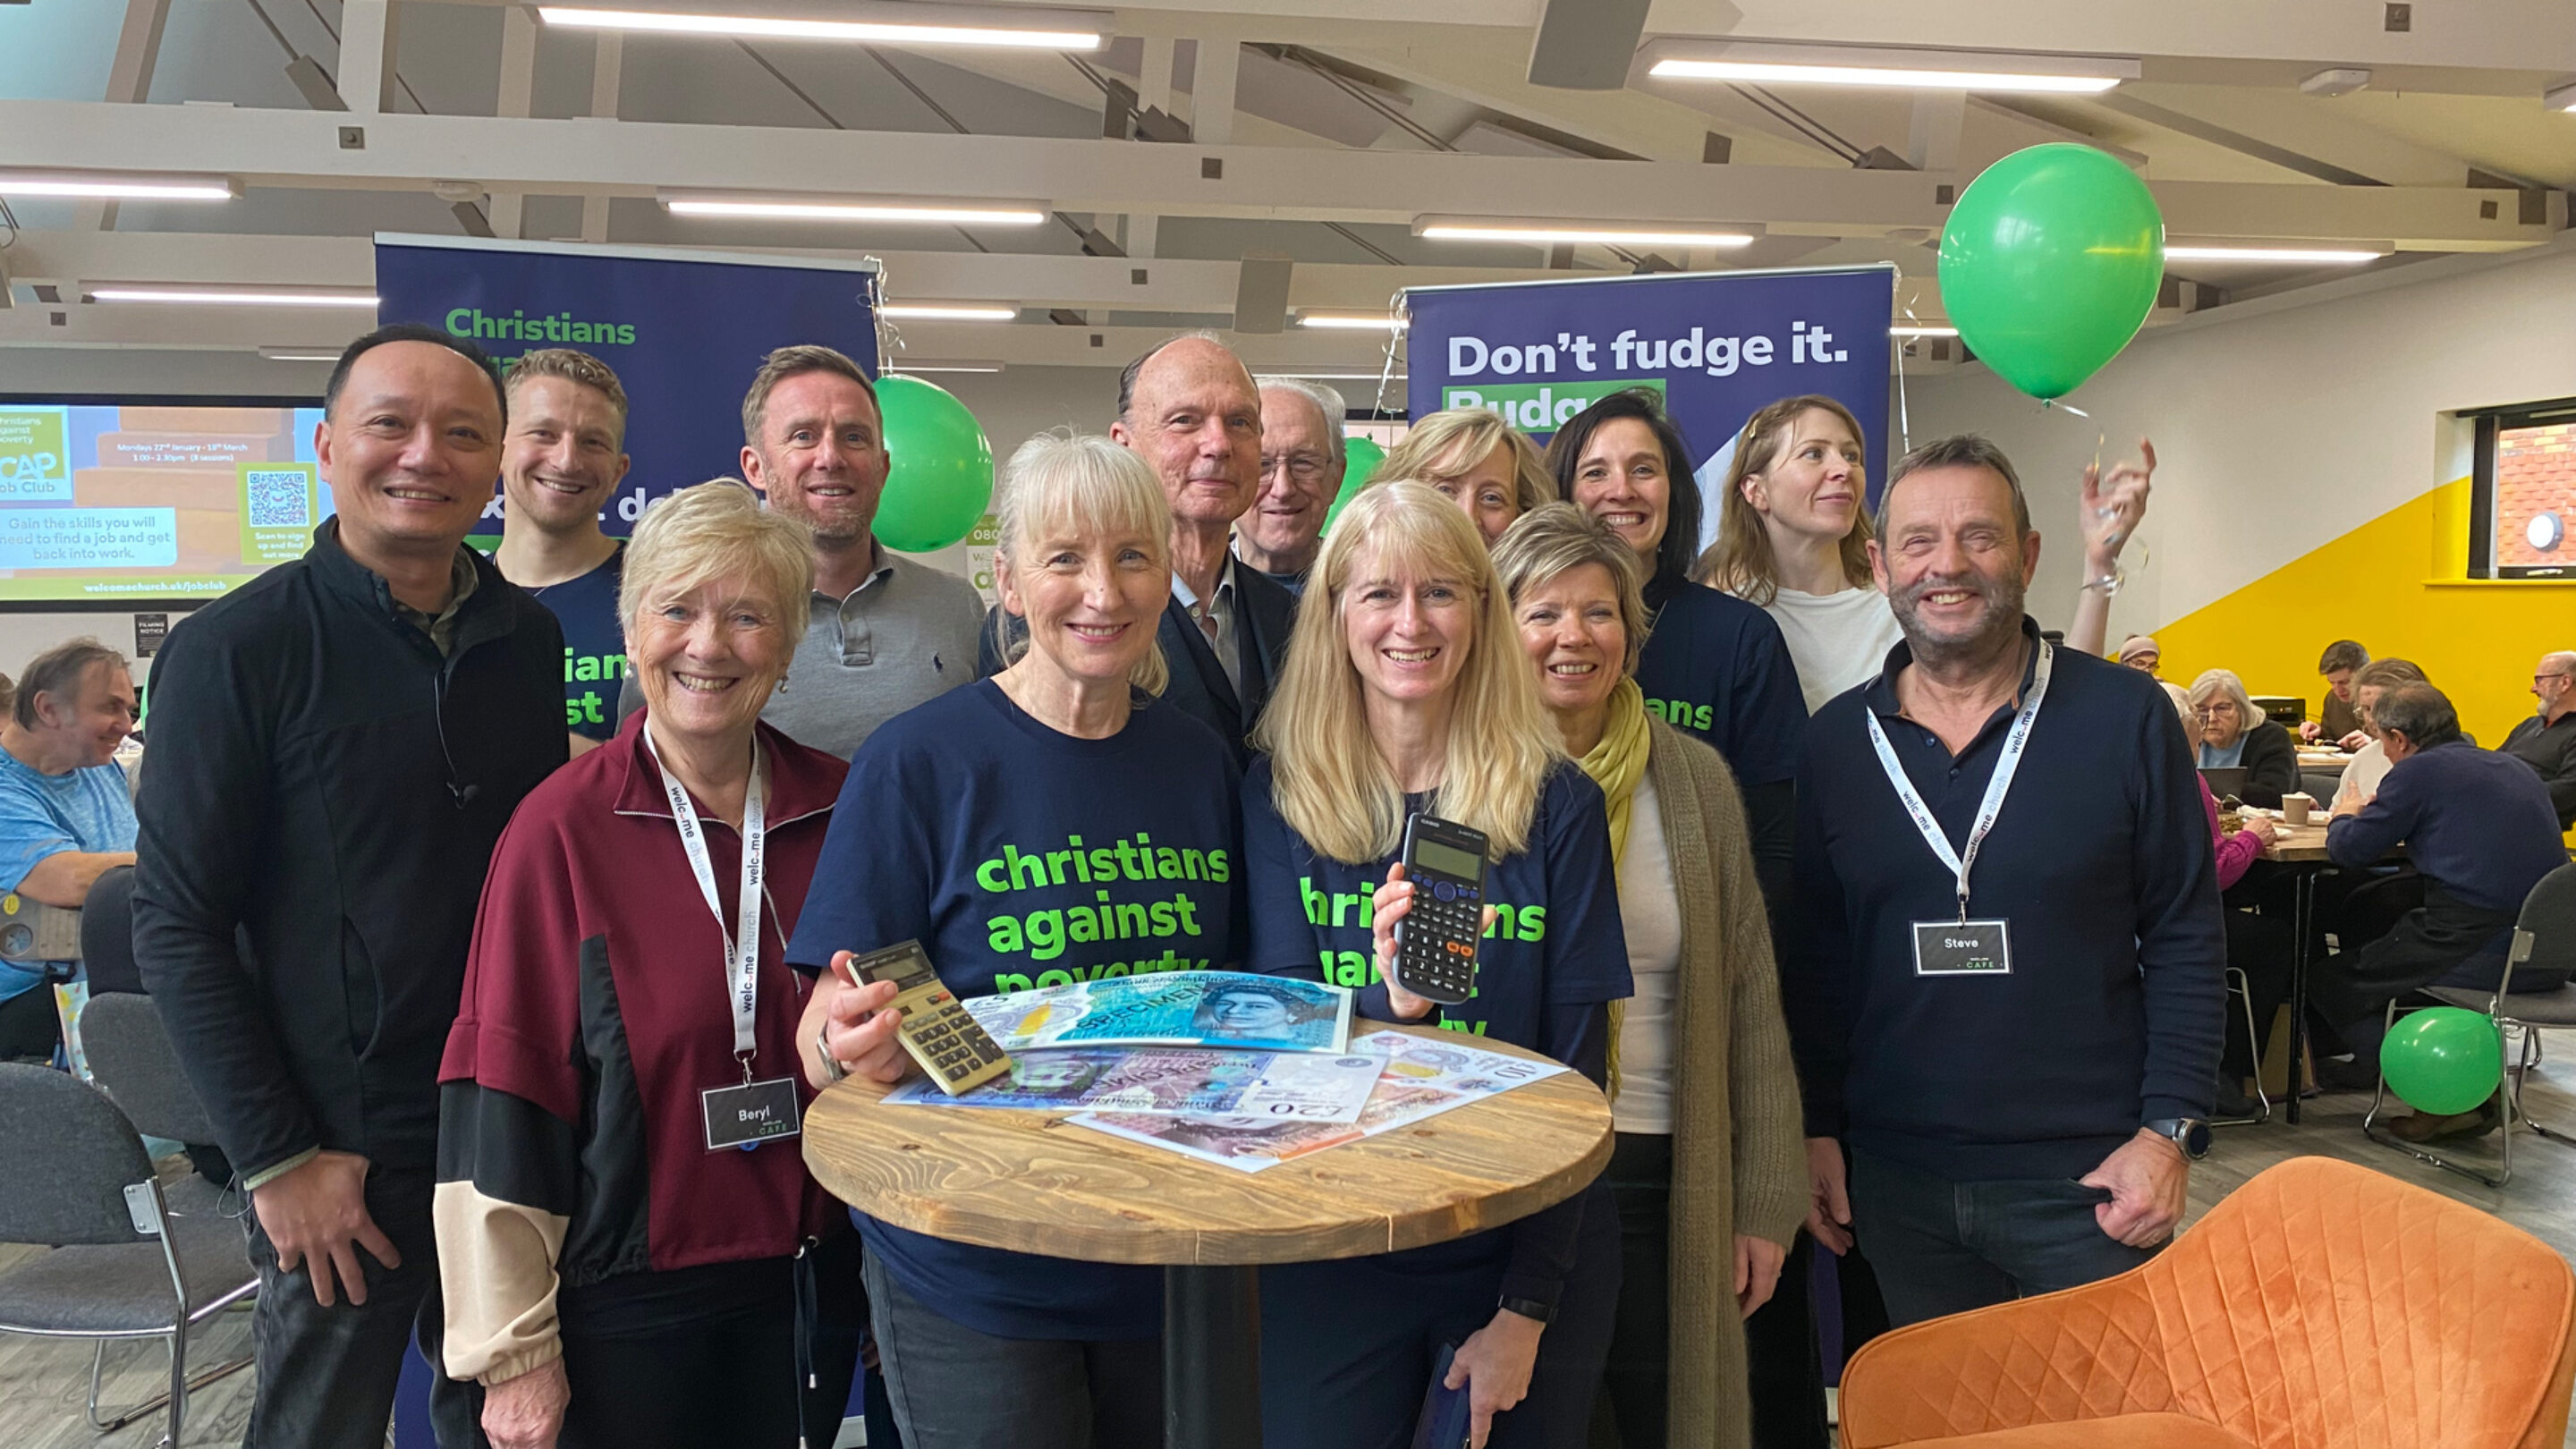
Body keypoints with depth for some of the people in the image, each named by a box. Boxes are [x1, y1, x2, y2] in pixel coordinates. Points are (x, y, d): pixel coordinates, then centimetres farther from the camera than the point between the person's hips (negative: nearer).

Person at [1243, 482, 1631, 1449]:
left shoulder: (1554, 803, -7)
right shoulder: (1280, 794, -5)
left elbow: (1578, 1060, -6)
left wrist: (1527, 1308, -10)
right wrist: (1386, 1003, -31)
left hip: (1532, 1250, 0)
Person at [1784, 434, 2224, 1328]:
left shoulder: (2125, 718, -4)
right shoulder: (1835, 742, 3)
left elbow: (2185, 941, -2)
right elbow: (1813, 957, 8)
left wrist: (2169, 1129, -9)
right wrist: (1815, 1130, 5)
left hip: (2086, 1179, -2)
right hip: (1897, 1181, 2)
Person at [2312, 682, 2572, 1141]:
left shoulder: (2419, 770, -7)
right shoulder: (2516, 769, 17)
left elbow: (2349, 849, -4)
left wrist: (2344, 818, 19)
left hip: (2483, 955, -8)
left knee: (2330, 981, 8)